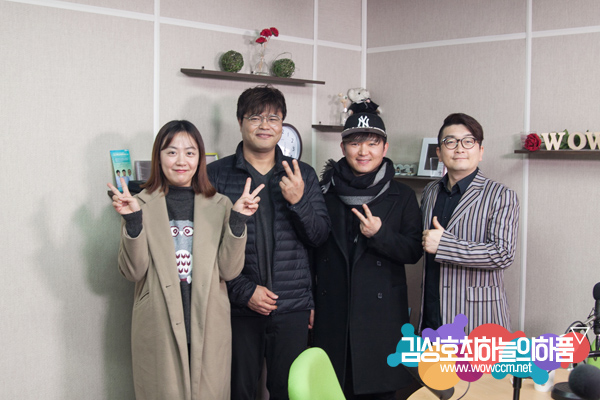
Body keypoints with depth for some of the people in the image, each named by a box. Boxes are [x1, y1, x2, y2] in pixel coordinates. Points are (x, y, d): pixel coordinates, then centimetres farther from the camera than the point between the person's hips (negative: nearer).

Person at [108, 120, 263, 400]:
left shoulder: (219, 206, 6)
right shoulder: (142, 205, 2)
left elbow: (229, 271, 0)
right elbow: (133, 271, -4)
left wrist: (238, 220, -11)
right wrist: (132, 220, -15)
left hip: (208, 330, 1)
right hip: (158, 331, -1)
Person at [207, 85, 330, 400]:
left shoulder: (302, 175, 8)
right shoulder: (215, 174, -1)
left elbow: (319, 237, 5)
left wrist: (299, 201, -13)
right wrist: (244, 290, -11)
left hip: (293, 308, 2)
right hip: (238, 308, -2)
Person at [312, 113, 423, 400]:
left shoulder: (402, 196, 5)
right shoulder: (325, 192, 7)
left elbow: (413, 252, 1)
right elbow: (311, 247, 10)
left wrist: (381, 234, -16)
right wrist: (308, 301, 6)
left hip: (381, 315, -1)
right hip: (332, 313, 1)